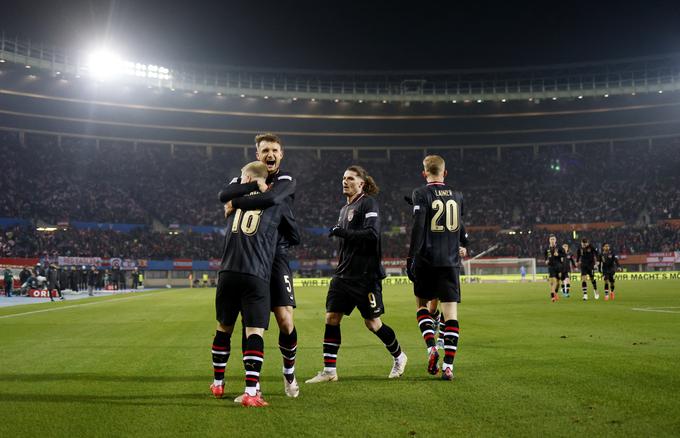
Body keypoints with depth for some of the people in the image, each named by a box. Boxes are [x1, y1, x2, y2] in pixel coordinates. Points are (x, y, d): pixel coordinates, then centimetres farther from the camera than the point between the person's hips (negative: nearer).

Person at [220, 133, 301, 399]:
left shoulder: (287, 181, 0)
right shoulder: (247, 178, 10)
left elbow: (271, 198, -24)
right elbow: (224, 195, -13)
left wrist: (236, 204, -16)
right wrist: (256, 185, -20)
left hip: (276, 257, -2)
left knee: (286, 321, -8)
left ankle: (289, 373, 17)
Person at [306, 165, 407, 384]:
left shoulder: (368, 203, -8)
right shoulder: (345, 208, 18)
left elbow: (372, 234, -22)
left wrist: (343, 232, -20)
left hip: (365, 275, -8)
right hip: (344, 273, 8)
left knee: (372, 323, 1)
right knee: (331, 318, -2)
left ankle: (399, 357, 25)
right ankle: (329, 370, 3)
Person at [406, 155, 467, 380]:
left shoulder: (421, 194, -3)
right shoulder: (456, 196, 12)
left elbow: (418, 227, -13)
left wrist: (411, 258, -11)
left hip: (426, 260, -3)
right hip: (451, 261, 3)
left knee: (422, 304, 15)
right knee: (450, 311, 1)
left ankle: (431, 347, -5)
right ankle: (448, 364, -4)